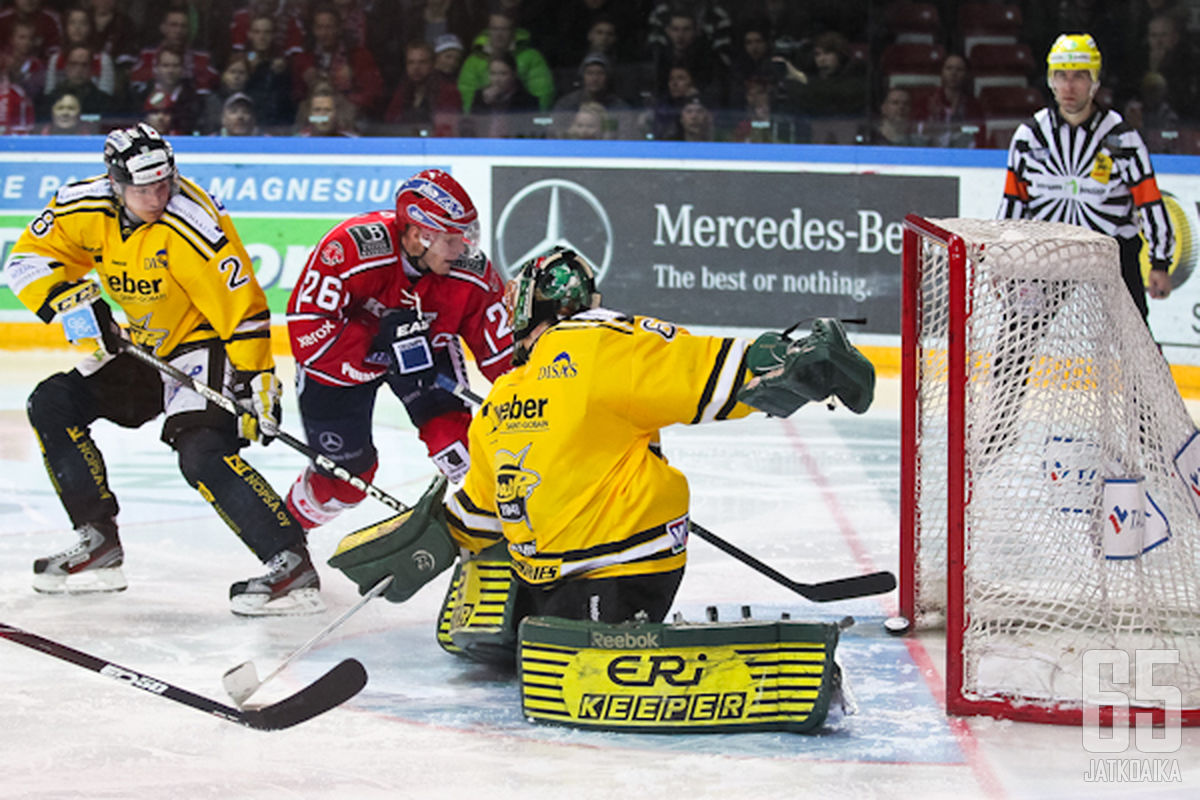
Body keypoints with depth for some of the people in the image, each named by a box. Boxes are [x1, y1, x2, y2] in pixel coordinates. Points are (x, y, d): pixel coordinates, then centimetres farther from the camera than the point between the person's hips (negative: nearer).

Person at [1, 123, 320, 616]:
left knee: (202, 453, -28)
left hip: (204, 343, -7)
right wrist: (75, 301, -19)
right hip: (142, 347, 7)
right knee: (52, 405, 2)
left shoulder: (192, 224, -27)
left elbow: (242, 305, -24)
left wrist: (257, 382, -26)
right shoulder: (85, 209, -10)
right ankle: (99, 544, 8)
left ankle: (292, 564, -30)